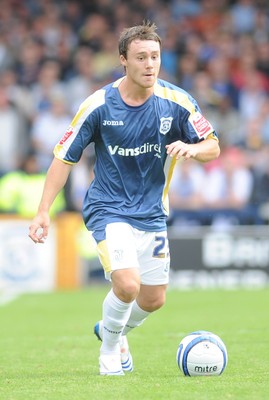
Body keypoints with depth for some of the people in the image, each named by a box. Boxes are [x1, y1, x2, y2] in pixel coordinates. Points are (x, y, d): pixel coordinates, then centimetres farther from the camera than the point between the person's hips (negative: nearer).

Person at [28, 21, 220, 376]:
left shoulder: (177, 102, -8)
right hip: (108, 209, -4)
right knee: (127, 284, -23)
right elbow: (65, 157, -6)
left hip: (152, 213, 4)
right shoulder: (99, 105, -13)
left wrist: (192, 148, -25)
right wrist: (43, 212, -11)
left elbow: (213, 147, -1)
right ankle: (110, 348, 6)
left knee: (154, 299, 10)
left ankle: (113, 331, 43)